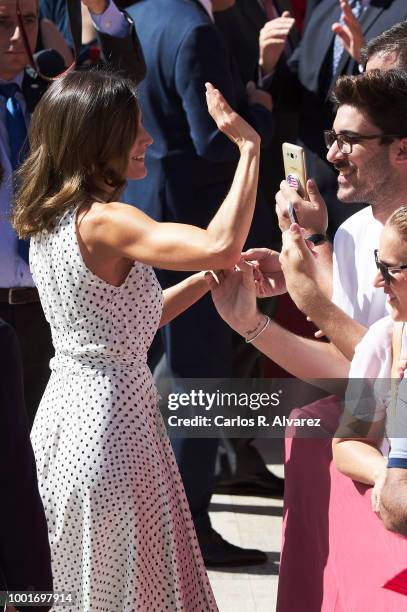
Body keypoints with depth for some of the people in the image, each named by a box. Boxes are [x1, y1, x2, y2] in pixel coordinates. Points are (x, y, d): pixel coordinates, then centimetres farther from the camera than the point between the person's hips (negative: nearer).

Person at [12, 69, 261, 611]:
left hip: (63, 409, 9)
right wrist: (249, 146, -25)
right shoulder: (103, 223, -22)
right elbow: (221, 245, -36)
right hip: (111, 418, -9)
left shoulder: (47, 223, 6)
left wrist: (206, 279, 5)